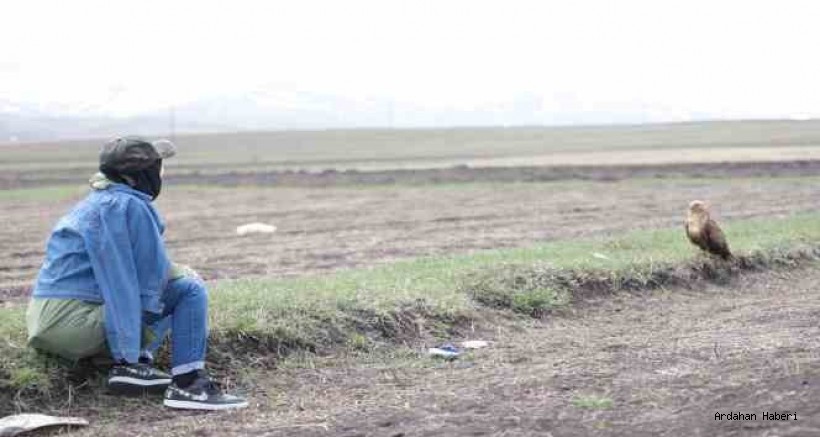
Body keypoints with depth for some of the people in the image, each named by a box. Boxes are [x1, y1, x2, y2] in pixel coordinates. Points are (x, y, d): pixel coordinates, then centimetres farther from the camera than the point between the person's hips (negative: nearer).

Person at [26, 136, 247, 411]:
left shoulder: (94, 202, 19)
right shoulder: (130, 206, -10)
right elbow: (153, 272, -10)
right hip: (75, 324, -10)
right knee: (187, 287, -6)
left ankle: (134, 364, 6)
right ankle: (188, 384, -10)